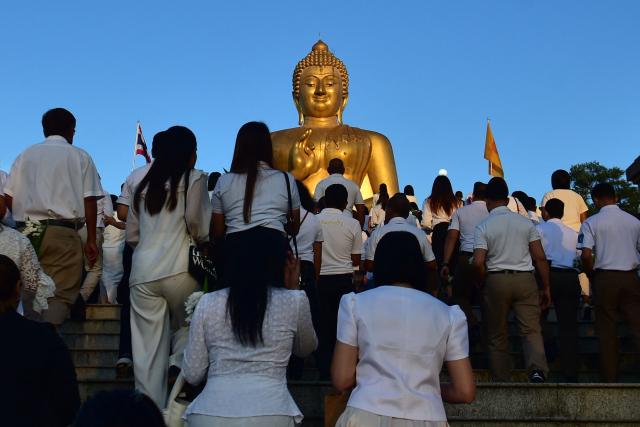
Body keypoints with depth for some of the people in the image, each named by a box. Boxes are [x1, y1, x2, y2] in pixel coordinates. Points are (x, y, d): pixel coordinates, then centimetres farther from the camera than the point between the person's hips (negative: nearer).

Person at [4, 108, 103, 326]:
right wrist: (91, 239, 4)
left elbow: (8, 198, 7)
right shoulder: (80, 157, 6)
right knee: (61, 294, -3)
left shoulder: (26, 155, 14)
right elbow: (89, 201, 0)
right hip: (63, 233, -3)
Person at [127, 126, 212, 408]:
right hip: (179, 269, -4)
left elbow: (131, 235, 18)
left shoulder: (145, 183, 18)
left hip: (143, 272, 4)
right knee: (186, 328, 15)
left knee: (148, 350, 4)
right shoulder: (194, 178, 4)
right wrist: (202, 243, 12)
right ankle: (178, 370, -9)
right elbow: (197, 223, -7)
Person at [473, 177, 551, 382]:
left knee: (497, 335, 10)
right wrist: (546, 287, 9)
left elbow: (478, 262, -13)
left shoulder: (483, 227, -3)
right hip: (525, 280, 1)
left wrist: (488, 279, 6)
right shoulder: (526, 222, 5)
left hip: (496, 281, -1)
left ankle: (501, 380, 14)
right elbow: (540, 257, 3)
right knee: (531, 329, 1)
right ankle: (537, 369, -22)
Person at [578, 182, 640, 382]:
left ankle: (610, 377, 10)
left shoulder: (591, 223, -4)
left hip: (605, 277, -2)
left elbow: (586, 255, -13)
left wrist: (591, 275, 2)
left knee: (607, 329, 6)